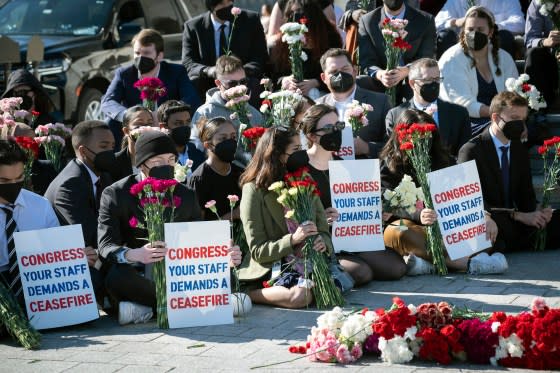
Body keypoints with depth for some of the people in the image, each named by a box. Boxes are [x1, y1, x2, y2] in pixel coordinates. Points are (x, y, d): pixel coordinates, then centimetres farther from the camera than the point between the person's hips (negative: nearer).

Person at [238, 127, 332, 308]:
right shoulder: (254, 190, -4)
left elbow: (323, 230, 13)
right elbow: (257, 251, -7)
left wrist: (323, 242, -12)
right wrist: (292, 240, -21)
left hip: (309, 264, 6)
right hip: (270, 269, -6)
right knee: (300, 296, -35)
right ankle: (247, 295, -7)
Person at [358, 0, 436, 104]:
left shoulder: (426, 21, 4)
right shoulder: (366, 21, 5)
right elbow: (366, 62, -2)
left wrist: (405, 72, -27)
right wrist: (379, 74, -26)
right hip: (378, 89, 2)